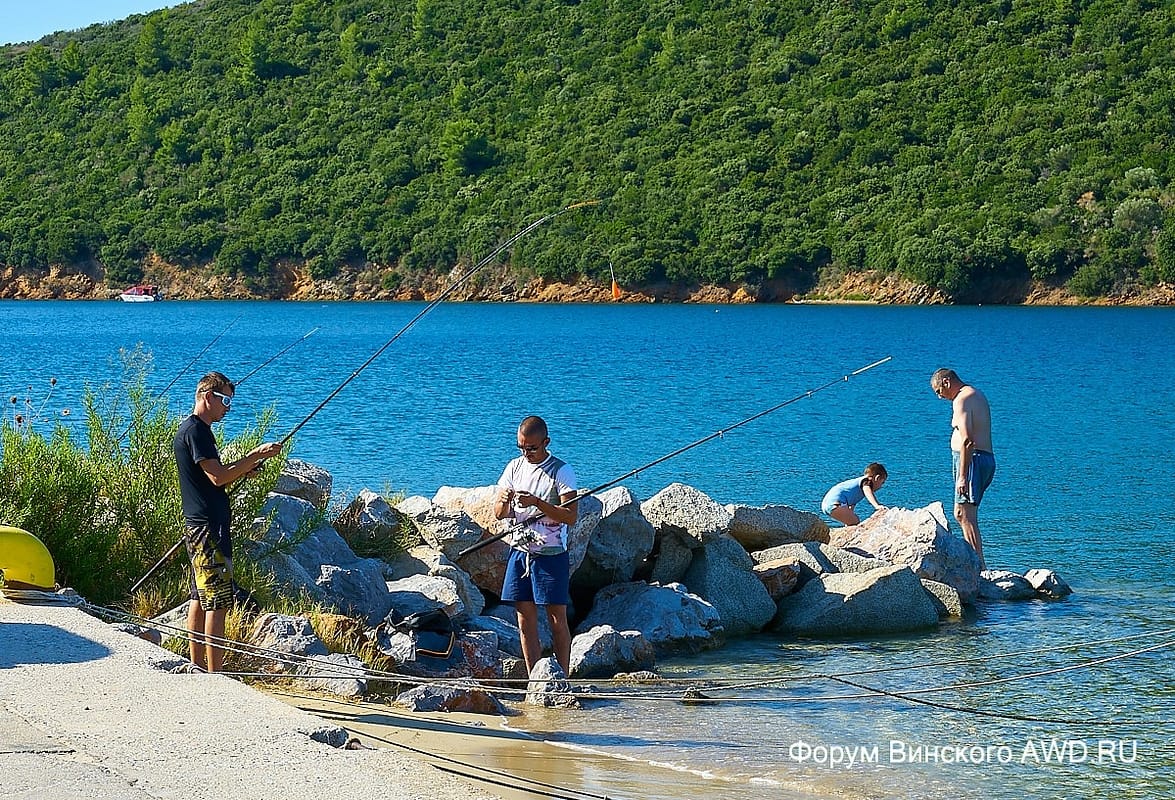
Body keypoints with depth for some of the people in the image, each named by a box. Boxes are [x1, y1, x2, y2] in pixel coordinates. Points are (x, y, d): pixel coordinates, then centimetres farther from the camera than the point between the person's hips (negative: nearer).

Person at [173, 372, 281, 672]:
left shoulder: (190, 429, 19)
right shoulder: (196, 430, -13)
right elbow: (217, 476, -21)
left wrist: (245, 467, 11)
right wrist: (255, 455, -17)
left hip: (198, 526, 11)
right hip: (208, 527, -11)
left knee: (200, 598, 12)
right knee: (218, 602, -12)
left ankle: (198, 668, 17)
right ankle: (214, 675, -13)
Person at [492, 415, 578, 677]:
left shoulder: (561, 471, -7)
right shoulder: (514, 467, 9)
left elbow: (571, 517, -14)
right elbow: (499, 514, 10)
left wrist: (537, 503, -24)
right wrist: (504, 501, -13)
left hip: (551, 554, -5)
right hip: (519, 552, 5)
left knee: (557, 619, -1)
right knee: (525, 619, 5)